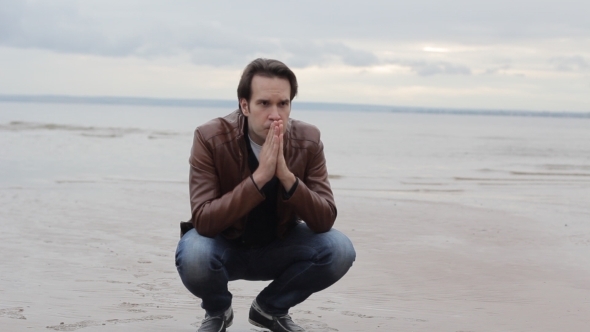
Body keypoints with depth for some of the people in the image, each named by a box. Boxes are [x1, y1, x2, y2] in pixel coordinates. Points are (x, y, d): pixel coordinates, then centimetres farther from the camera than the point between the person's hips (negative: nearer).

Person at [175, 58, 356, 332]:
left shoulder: (308, 141, -15)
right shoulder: (210, 138, -23)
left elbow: (325, 221, -19)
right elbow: (203, 221, -30)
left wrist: (287, 177, -35)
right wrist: (259, 177, -39)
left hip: (278, 246, 3)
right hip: (224, 247, -2)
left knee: (339, 250, -24)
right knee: (193, 255, -36)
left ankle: (271, 308, 4)